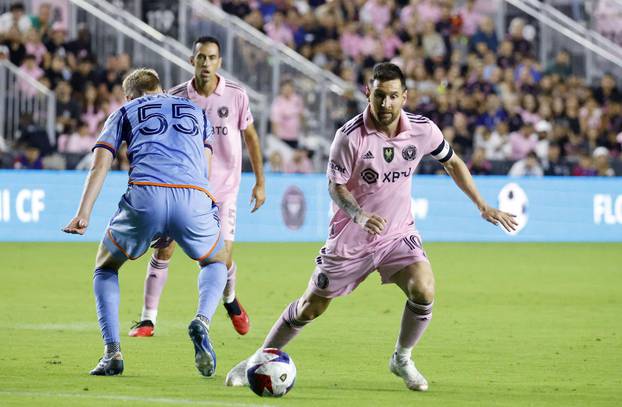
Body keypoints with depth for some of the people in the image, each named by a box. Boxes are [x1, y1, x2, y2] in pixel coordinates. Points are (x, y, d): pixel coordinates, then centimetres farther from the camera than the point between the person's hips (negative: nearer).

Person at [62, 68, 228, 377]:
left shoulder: (125, 113, 25)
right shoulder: (196, 111, 33)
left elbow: (100, 165, 11)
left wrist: (83, 214, 1)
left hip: (145, 195, -1)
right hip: (194, 197, 1)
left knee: (106, 268, 25)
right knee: (215, 262, 31)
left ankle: (112, 352, 7)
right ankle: (202, 321, -1)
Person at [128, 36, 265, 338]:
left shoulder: (235, 95, -6)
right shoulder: (176, 97, -6)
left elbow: (250, 137, 6)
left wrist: (260, 182, 6)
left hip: (223, 188, 0)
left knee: (222, 258, -5)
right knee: (164, 249, -10)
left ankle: (230, 299, 30)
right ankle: (148, 319, 0)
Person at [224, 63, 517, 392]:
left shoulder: (422, 130, -10)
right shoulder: (350, 136, -21)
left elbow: (453, 163, 8)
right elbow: (335, 187, -14)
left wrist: (484, 207, 8)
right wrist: (360, 215, -34)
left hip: (398, 234, 2)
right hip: (350, 239, -2)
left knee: (424, 292, -21)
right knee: (311, 308, 5)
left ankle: (402, 359, 5)